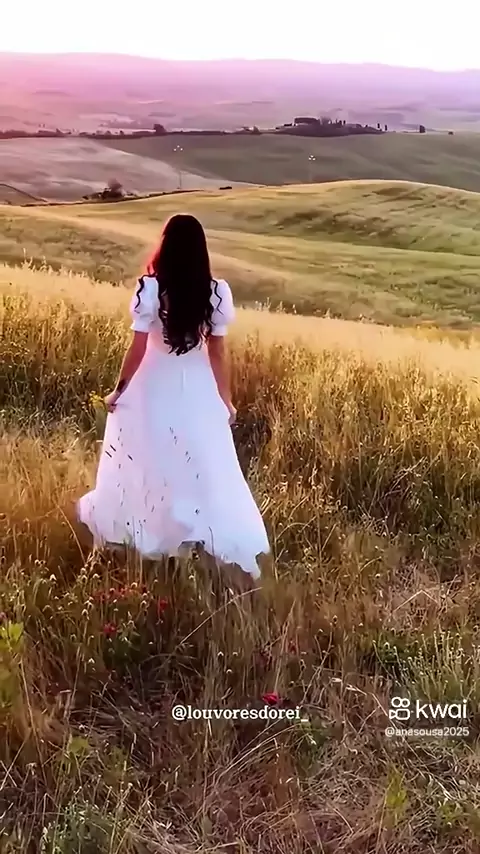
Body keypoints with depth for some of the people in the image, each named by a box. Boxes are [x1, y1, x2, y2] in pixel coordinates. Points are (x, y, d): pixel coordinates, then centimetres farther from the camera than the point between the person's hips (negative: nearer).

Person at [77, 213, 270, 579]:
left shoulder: (150, 289, -15)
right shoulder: (216, 292, -9)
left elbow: (137, 348, -13)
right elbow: (218, 351, -5)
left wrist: (119, 389, 1)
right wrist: (227, 399, 5)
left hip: (153, 386, -1)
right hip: (197, 389, 1)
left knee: (145, 463, 19)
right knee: (208, 469, 11)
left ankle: (136, 528, 38)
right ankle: (233, 549, 14)